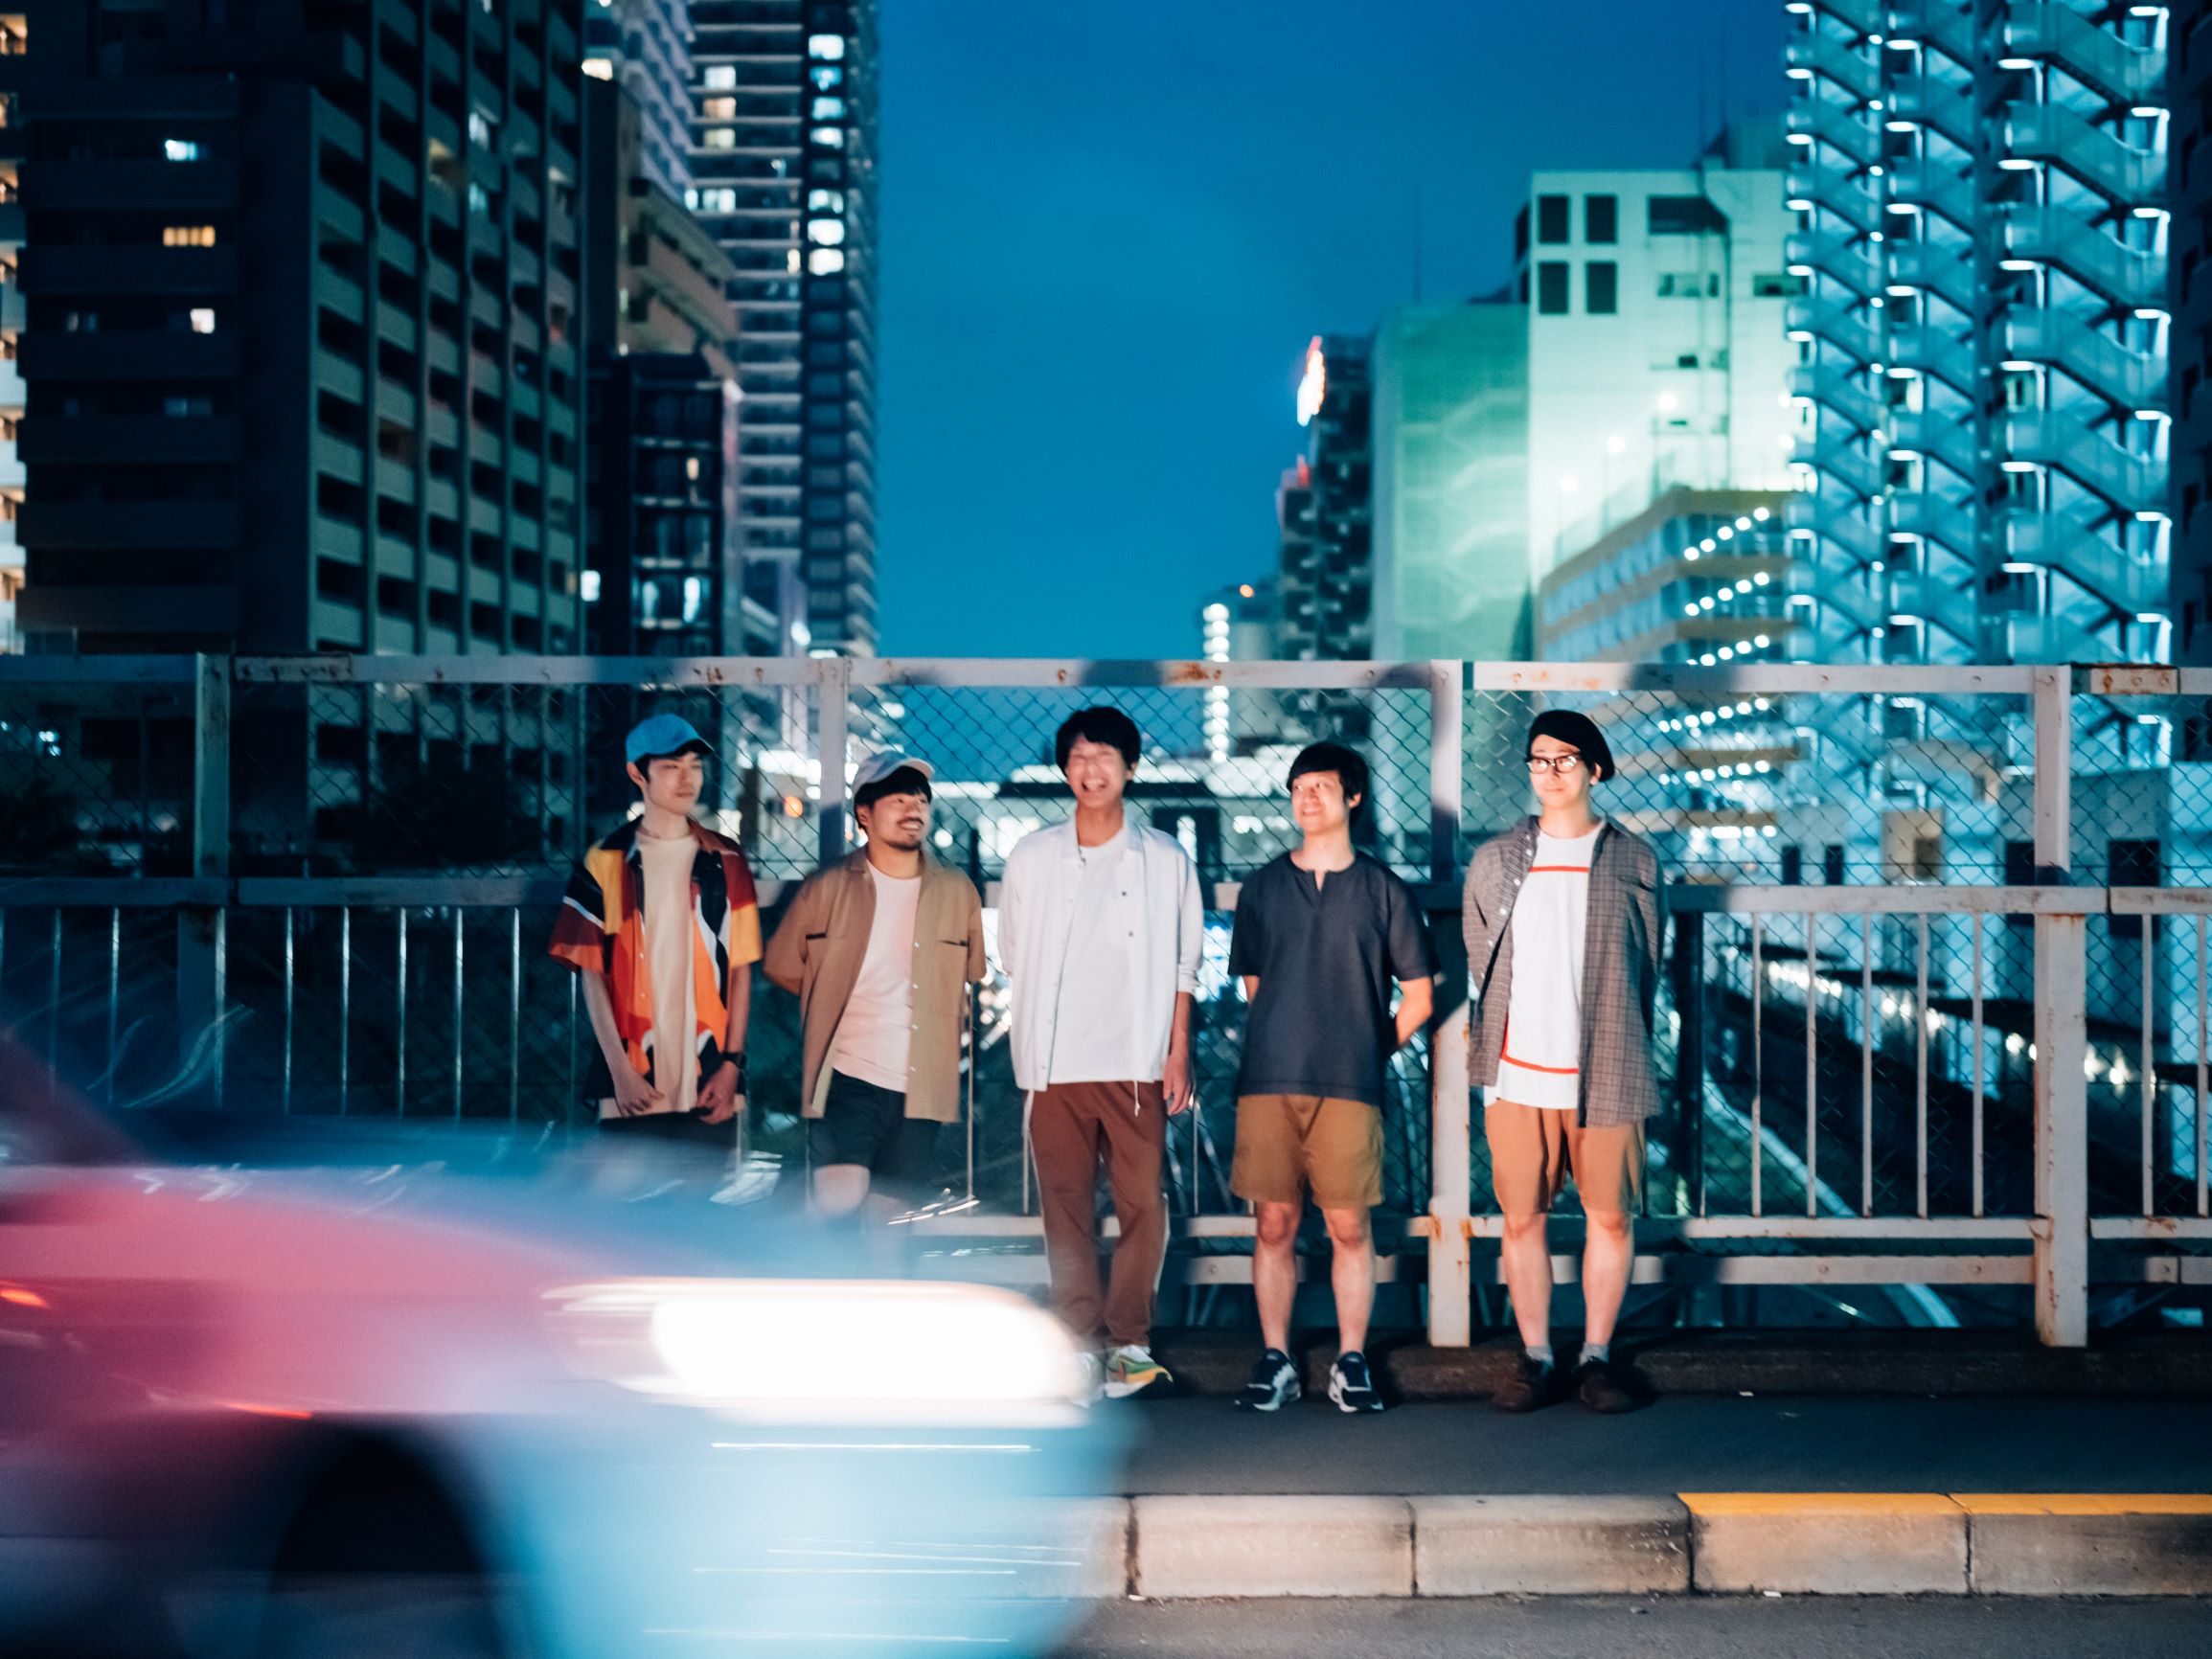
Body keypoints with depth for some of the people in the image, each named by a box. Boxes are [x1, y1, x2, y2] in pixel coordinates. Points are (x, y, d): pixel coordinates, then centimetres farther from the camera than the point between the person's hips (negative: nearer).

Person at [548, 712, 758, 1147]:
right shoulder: (606, 863, 3)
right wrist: (620, 1071, -7)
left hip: (709, 1083, 1)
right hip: (634, 1086, -1)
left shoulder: (725, 862, 8)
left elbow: (740, 968, 8)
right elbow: (592, 975, 1)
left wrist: (732, 1063, -1)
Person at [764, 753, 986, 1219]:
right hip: (847, 1075, -2)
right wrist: (833, 1002, 11)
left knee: (891, 1212, 7)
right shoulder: (828, 887, 0)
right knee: (841, 1198, -21)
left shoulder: (957, 892, 7)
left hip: (920, 1087, 2)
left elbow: (973, 976, 20)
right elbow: (782, 967, 10)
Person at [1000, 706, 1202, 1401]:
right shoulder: (1031, 857, 8)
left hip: (1137, 1062, -1)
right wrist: (1032, 1039, 10)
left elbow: (1182, 965, 7)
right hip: (1054, 1063, 1)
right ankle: (1082, 1339, 7)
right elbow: (1013, 955, 15)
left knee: (1141, 1201, -3)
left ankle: (1130, 1340, 7)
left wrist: (1179, 1050, 1)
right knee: (1066, 1204, 1)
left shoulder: (1165, 860, 5)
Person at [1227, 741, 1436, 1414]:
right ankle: (1275, 1361, 10)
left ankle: (1352, 1363, 9)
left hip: (1349, 1086, -2)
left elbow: (1418, 998, 9)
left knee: (1349, 1226, 0)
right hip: (1267, 1080, 2)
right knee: (1273, 1224, 2)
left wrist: (1366, 1051, 7)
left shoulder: (1384, 890, 5)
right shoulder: (1261, 888, 11)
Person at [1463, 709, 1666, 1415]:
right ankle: (1535, 1358, 13)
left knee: (1611, 1217, 3)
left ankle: (1596, 1356, 15)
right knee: (1522, 1219, 3)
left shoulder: (1634, 862, 4)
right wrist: (1488, 1072, 11)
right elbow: (1479, 966, 13)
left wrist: (1620, 1051, 8)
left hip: (1603, 1077, -1)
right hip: (1517, 1076, 1)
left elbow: (1647, 967, 10)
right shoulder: (1494, 861, 8)